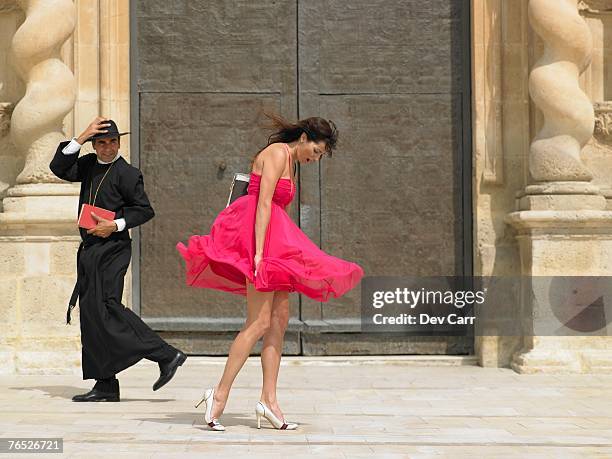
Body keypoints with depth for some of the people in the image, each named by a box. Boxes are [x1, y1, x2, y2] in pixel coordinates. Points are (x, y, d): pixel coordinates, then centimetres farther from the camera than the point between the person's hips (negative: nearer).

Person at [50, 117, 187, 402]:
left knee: (105, 308, -16)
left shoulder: (127, 174, -6)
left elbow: (145, 210, -6)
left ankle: (165, 355, -11)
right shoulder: (89, 165, 14)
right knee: (91, 314, 6)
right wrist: (81, 138, -4)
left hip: (112, 248, -8)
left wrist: (115, 225, -16)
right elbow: (59, 168, 2)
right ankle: (105, 386, 10)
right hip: (89, 250, 8)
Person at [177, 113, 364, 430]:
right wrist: (259, 252, -24)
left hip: (275, 243, 10)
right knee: (259, 322, -14)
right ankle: (220, 394, -13)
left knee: (279, 319, 4)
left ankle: (268, 399, 3)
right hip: (260, 237, -10)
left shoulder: (289, 162, 23)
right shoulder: (277, 153, -7)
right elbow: (263, 203, -17)